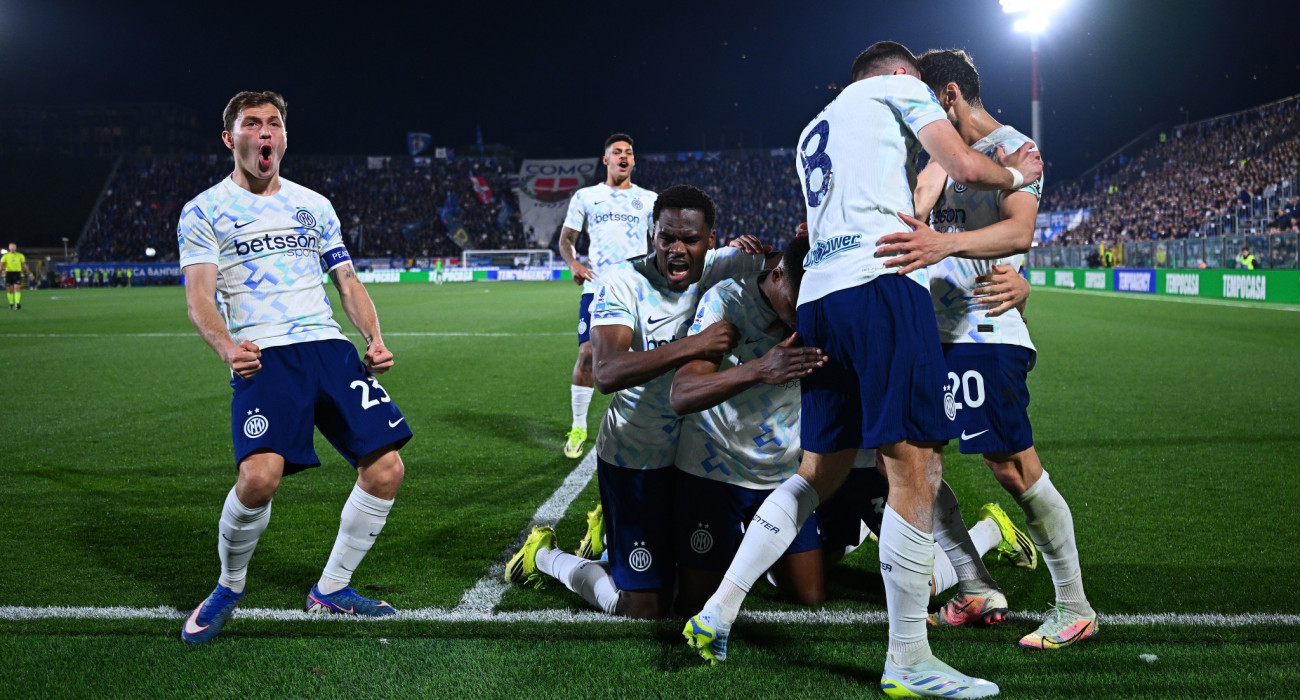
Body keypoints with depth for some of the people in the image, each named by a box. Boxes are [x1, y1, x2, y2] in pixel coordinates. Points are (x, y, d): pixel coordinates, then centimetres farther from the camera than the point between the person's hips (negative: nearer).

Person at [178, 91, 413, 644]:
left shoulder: (314, 205, 21)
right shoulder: (204, 211, 8)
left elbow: (348, 282, 21)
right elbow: (199, 296, -2)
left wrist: (375, 338, 4)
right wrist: (226, 347, -21)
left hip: (329, 347, 5)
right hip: (264, 356, -5)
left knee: (385, 469, -6)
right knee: (260, 476, -27)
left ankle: (330, 591, 14)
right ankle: (229, 588, 3)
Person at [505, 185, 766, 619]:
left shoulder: (724, 268, -8)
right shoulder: (622, 282, -20)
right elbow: (606, 373, -35)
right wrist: (693, 346, -42)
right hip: (635, 460, -5)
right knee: (644, 608, -2)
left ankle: (615, 526, 45)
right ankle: (544, 556, 23)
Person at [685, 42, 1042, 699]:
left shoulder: (814, 132, 34)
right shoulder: (898, 88, 14)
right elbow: (966, 168, 6)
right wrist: (1015, 175, 25)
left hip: (818, 296, 8)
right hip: (882, 281, -8)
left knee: (820, 470, 16)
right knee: (916, 469, -7)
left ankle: (719, 608, 11)